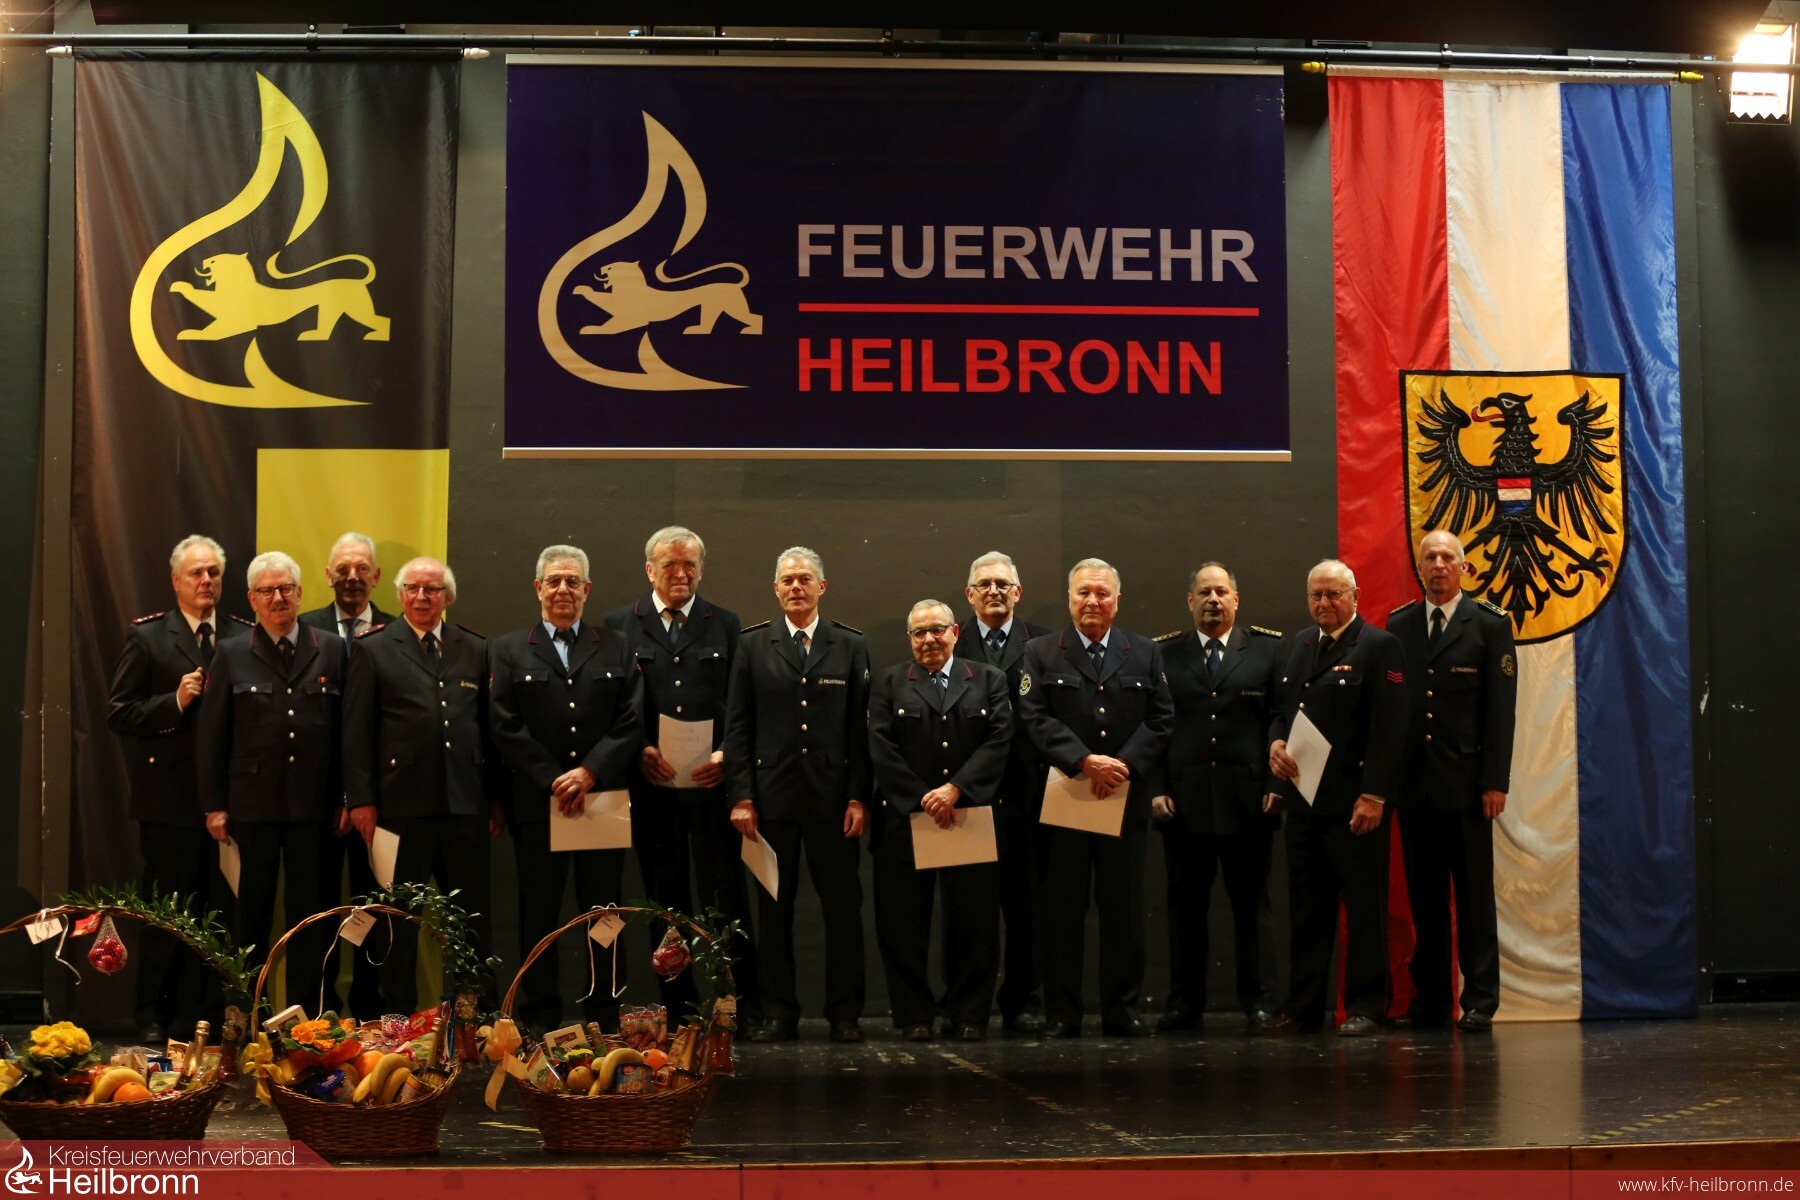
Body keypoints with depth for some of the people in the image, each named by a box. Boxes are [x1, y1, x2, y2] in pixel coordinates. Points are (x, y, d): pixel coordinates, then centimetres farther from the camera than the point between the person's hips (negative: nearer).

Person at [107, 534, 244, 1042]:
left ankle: (198, 1015, 13)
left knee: (218, 912, 4)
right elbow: (119, 714, -3)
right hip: (170, 798, -3)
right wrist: (175, 702, -16)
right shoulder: (146, 637, 2)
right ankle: (153, 1015, 15)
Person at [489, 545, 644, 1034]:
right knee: (538, 913, 3)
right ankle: (540, 1018, 9)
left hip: (602, 800, 1)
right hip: (536, 804, -1)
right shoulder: (509, 651, 9)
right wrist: (553, 782, -10)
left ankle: (605, 1018, 10)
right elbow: (505, 727, -1)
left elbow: (631, 723, 3)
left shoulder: (616, 649, 12)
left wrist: (589, 774, -11)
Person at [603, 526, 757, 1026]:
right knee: (665, 899, 6)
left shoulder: (725, 625, 10)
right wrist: (640, 750, -8)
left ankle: (743, 1003, 5)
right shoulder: (620, 625, 8)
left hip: (712, 780, 0)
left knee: (726, 896, -2)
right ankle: (678, 1007, 13)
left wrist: (726, 754, -7)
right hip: (651, 782, 0)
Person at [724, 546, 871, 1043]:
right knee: (773, 909, 5)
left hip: (833, 797, 0)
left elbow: (861, 727, 4)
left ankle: (844, 1013, 12)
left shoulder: (850, 645, 6)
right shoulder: (753, 645, 7)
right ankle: (778, 1014, 13)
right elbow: (737, 726, 5)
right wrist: (741, 795, -3)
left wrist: (858, 796, -3)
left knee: (843, 906, 3)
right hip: (772, 795, 0)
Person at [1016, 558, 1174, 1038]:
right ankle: (1061, 1014, 8)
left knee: (1124, 908, 4)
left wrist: (1123, 766, -10)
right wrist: (1085, 762, -16)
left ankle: (1122, 1010, 12)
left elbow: (1161, 720, 4)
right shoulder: (1040, 653, 5)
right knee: (1062, 911, 1)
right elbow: (1036, 719, -5)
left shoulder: (1145, 653, 11)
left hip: (1126, 800, 2)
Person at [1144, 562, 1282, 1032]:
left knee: (1251, 903, 4)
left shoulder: (1268, 649, 7)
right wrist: (1157, 789, -1)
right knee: (1186, 906, 4)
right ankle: (1185, 1003, 11)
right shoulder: (1165, 655, 10)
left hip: (1249, 799, -1)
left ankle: (1256, 999, 12)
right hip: (1184, 800, 1)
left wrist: (1276, 782, -4)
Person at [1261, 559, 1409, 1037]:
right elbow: (1279, 708, 22)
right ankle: (1303, 1007, 15)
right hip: (1303, 798, 6)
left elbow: (1388, 728, -11)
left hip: (1355, 802, -6)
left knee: (1364, 907, 1)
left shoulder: (1380, 646, -5)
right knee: (1307, 908, 10)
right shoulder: (1294, 647, 16)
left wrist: (1373, 795, -17)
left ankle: (1365, 1007, 8)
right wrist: (1275, 742, -2)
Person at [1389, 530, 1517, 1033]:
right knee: (1424, 897, 6)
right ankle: (1429, 1001, 12)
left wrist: (1495, 780, -8)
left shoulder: (1490, 624, 2)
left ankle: (1479, 1003, 5)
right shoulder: (1398, 625, 11)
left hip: (1465, 782, -3)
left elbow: (1501, 707, -2)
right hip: (1413, 783, 3)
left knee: (1474, 895, 0)